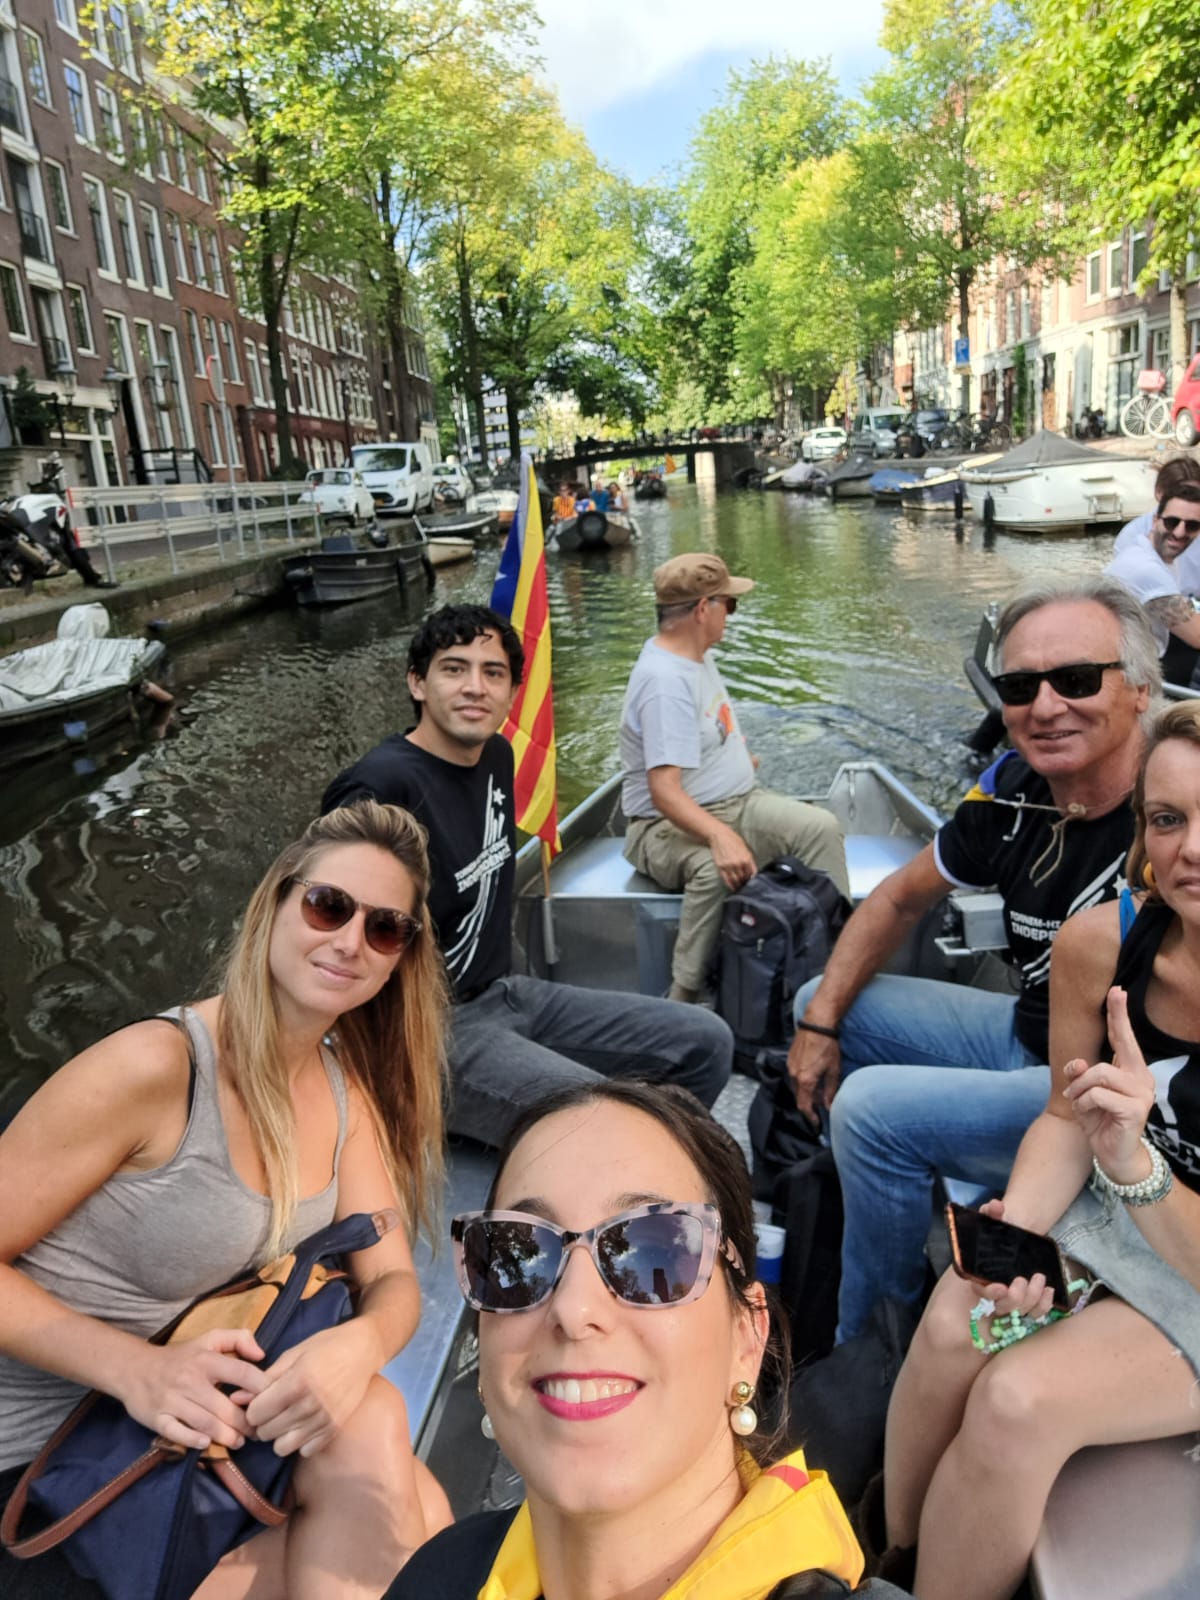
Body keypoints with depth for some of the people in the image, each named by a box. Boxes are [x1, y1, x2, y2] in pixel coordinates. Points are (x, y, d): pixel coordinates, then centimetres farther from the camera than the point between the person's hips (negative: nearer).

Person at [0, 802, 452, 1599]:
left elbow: (393, 1281, -3)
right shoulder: (154, 1065, -23)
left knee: (420, 1522, -13)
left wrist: (358, 1344, -26)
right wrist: (137, 1368, -30)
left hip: (199, 1430, 6)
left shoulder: (348, 1092, 0)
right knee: (369, 1426, -22)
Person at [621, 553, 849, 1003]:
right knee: (716, 869, -39)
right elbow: (664, 792, -33)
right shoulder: (665, 680, -24)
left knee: (820, 826, -12)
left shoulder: (696, 655, 8)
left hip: (736, 804, 9)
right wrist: (721, 836, -45)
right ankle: (684, 999, -27)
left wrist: (734, 756, 35)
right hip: (669, 825, -9)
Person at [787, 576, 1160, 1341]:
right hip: (1027, 1035, 8)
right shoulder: (1013, 790, -7)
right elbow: (903, 898, 7)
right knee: (822, 1002, 11)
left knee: (875, 1109, -23)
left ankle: (868, 1347, 6)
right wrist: (820, 1022, 1)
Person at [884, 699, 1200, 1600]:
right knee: (952, 1331, -21)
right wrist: (1016, 1226, -19)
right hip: (1107, 1218, 3)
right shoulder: (1101, 942, -17)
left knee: (1018, 1401, -24)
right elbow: (1067, 1117, -2)